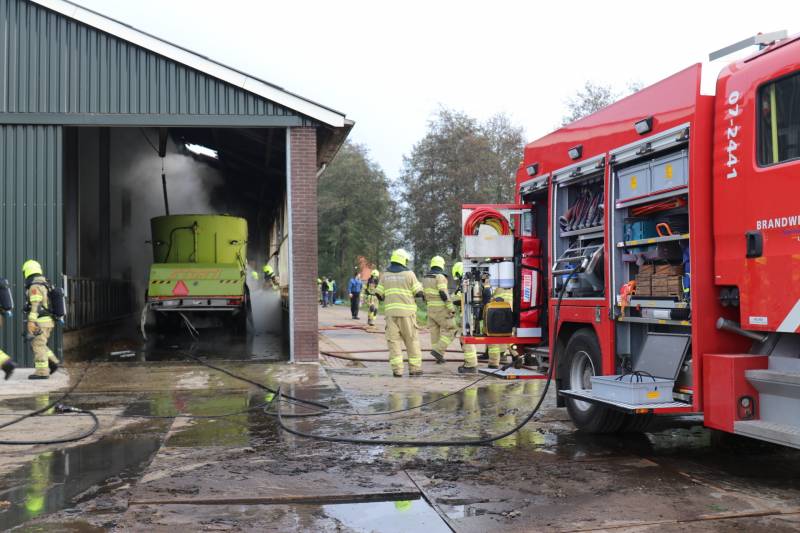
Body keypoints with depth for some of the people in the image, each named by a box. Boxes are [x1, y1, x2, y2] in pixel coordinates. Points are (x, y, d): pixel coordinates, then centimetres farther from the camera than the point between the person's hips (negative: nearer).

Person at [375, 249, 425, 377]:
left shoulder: (385, 275, 7)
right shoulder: (409, 274, -2)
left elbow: (379, 294, 8)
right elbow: (418, 293, -2)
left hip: (391, 311, 2)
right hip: (407, 311, -2)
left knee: (393, 340, 4)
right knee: (411, 340, 7)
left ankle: (397, 369, -1)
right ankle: (414, 368, 9)